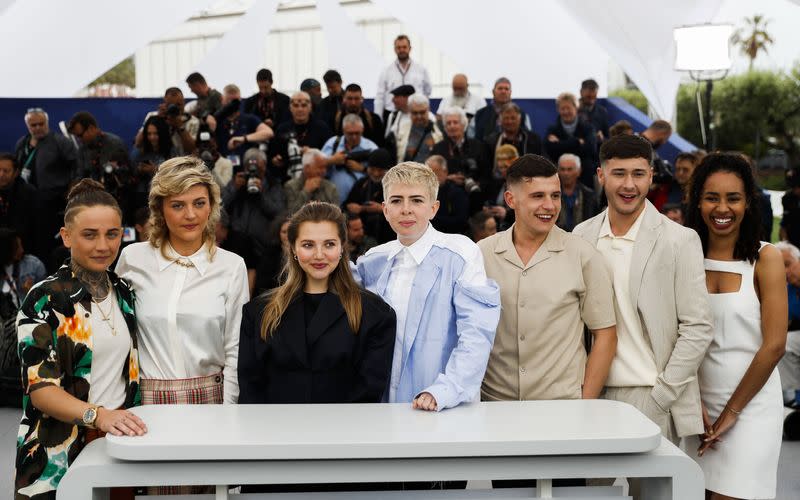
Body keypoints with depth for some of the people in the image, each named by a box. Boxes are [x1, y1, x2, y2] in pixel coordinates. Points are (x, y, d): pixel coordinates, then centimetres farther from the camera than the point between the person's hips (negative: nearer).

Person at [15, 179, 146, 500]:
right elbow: (40, 387, -18)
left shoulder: (124, 292, 8)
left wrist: (125, 421, 3)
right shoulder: (44, 299, -10)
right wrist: (98, 415, -32)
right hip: (59, 457, -5)